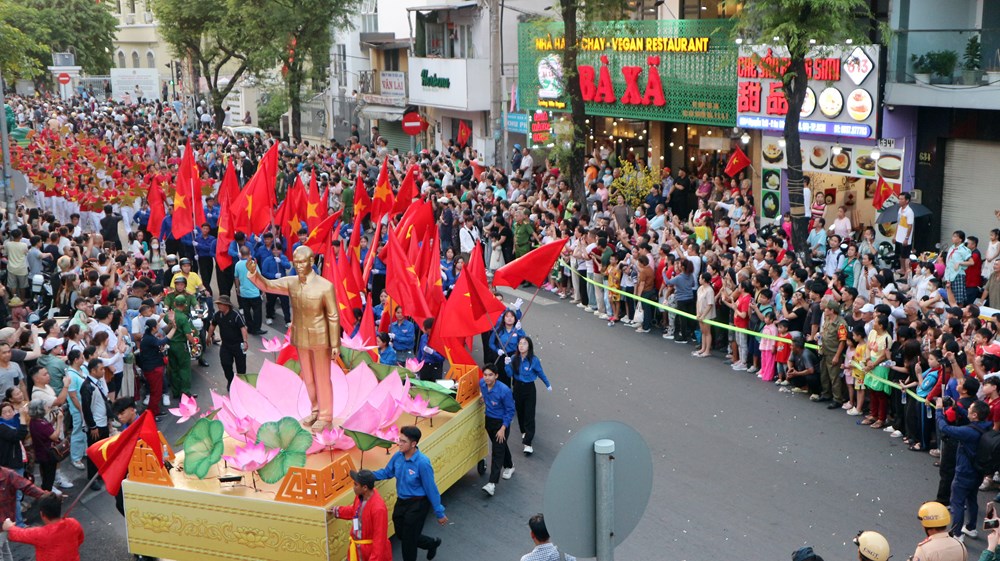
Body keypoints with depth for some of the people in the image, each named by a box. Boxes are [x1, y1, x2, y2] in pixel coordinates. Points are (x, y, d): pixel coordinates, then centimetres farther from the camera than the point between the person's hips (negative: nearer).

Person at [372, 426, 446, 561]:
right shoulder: (398, 456, -9)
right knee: (401, 534, 21)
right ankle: (432, 543, 45)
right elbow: (387, 472, 9)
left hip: (417, 504, -7)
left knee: (408, 540, 7)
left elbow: (431, 489, -20)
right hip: (401, 502, 7)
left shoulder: (422, 462, -27)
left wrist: (439, 513, -13)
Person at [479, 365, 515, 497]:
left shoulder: (504, 390, -28)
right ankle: (509, 466, 49)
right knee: (501, 446, 25)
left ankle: (492, 483, -13)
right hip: (489, 420, 6)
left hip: (501, 422, -6)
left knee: (498, 451, -9)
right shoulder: (482, 383, -11)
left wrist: (503, 428, -20)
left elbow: (510, 411, -19)